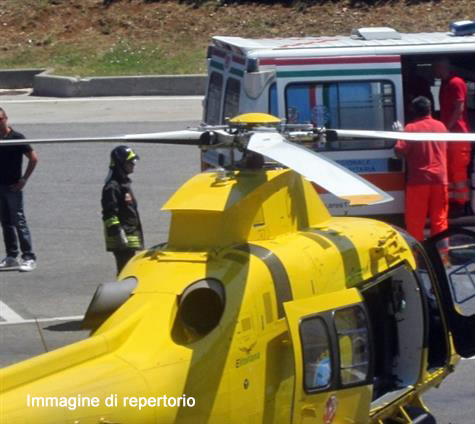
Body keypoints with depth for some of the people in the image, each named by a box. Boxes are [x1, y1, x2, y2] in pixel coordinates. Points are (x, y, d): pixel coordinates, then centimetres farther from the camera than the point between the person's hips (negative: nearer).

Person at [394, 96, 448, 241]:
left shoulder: (411, 128, -11)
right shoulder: (440, 126, 5)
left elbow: (400, 150, -15)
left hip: (418, 180, -4)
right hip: (439, 178, 4)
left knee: (415, 218, 4)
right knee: (439, 217, 10)